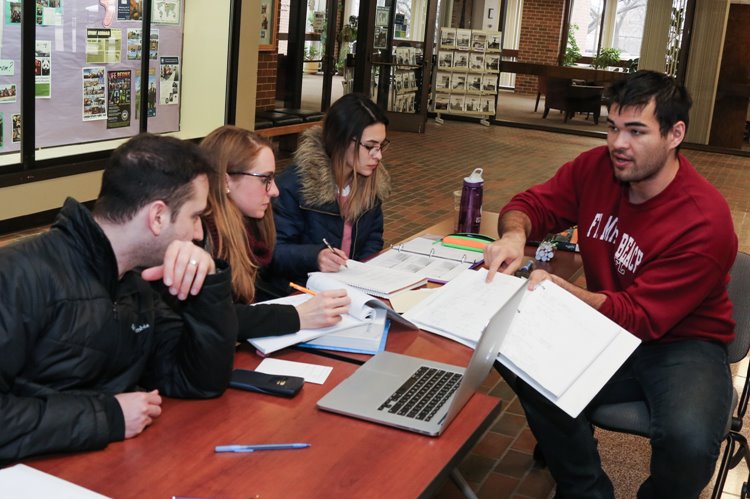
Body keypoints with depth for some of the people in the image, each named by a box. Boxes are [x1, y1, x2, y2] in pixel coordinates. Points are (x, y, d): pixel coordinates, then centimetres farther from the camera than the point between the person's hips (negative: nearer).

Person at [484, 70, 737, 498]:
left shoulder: (704, 221, -22)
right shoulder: (596, 167, -7)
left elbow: (641, 318, -21)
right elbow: (533, 204, 5)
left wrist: (559, 288, -35)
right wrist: (515, 234, -20)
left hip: (683, 345, -4)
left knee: (688, 440, -34)